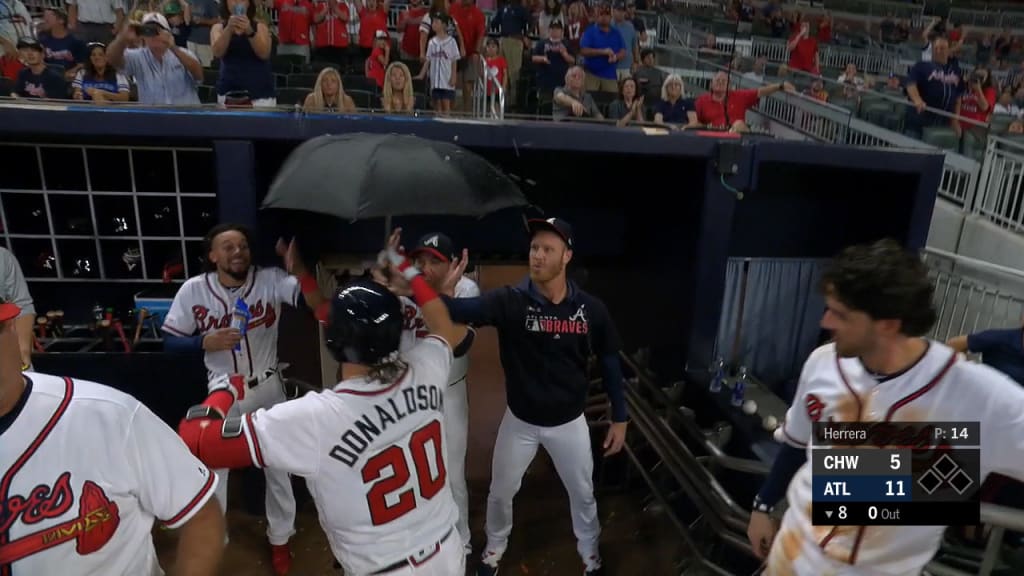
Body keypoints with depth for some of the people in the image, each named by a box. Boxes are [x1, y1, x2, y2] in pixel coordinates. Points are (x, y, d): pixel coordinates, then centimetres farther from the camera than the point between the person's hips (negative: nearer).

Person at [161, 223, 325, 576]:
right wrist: (206, 341, -25)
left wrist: (298, 269, -47)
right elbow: (170, 340, -6)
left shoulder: (271, 280, -16)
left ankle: (279, 539, 36)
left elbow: (317, 304, -30)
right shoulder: (194, 289, -12)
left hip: (267, 389, 0)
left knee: (278, 466, 14)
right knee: (213, 466, 16)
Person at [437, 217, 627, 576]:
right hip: (520, 421, 0)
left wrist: (619, 417, 1)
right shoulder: (510, 301, -19)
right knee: (500, 492, 18)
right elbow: (461, 309, -37)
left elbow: (610, 363, -1)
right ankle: (495, 546, 49)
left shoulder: (591, 310, -13)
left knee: (583, 494, 19)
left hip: (569, 423, 1)